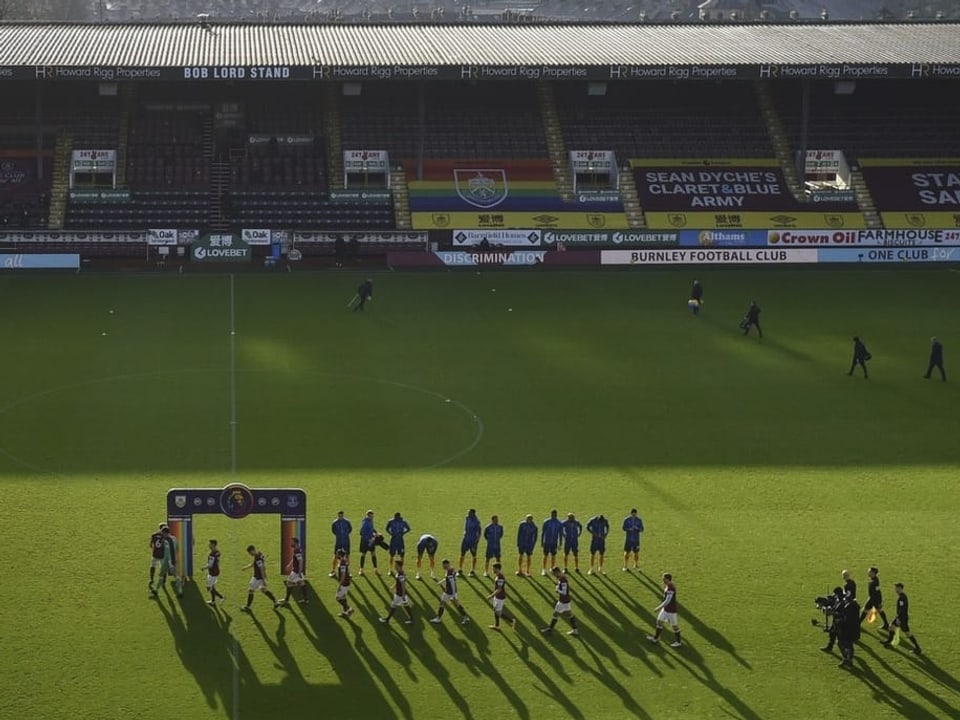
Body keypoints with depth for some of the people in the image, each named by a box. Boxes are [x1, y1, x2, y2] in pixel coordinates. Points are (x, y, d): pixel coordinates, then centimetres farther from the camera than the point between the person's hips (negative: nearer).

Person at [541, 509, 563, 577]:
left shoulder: (559, 523, -1)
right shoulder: (546, 522, -5)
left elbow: (560, 534, 3)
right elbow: (543, 532, 0)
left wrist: (560, 544, 2)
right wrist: (542, 541, -2)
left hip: (554, 543, 2)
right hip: (546, 542, -2)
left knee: (553, 556, 8)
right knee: (545, 556, -3)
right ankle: (544, 570, 3)